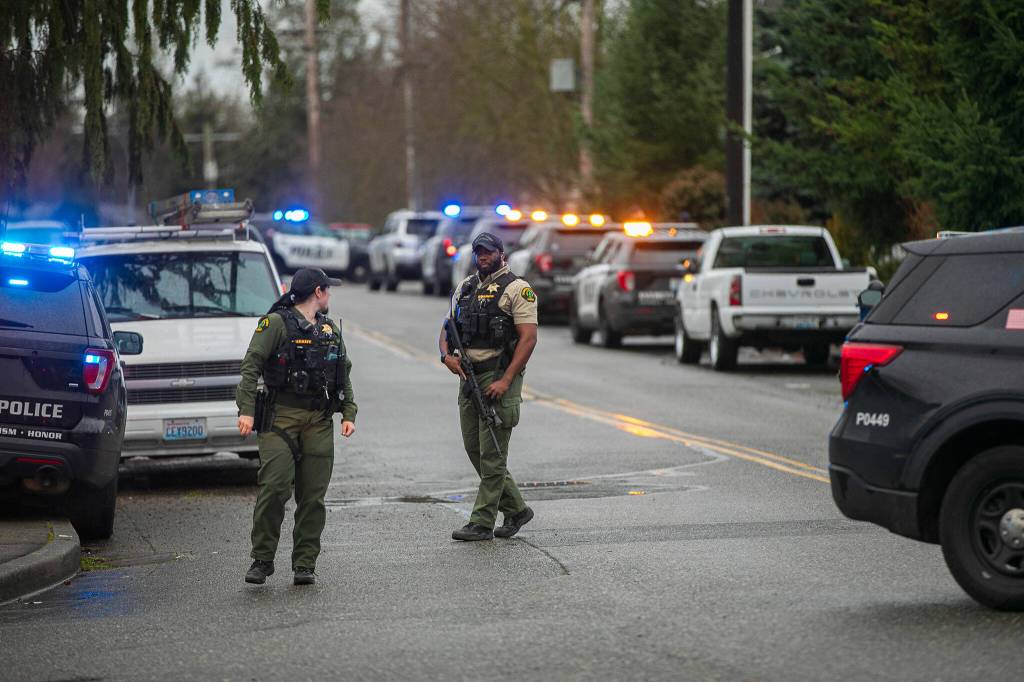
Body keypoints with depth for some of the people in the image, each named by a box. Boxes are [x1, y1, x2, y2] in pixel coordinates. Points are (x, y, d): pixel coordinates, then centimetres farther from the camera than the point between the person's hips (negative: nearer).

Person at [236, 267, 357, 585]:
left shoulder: (331, 330, 18)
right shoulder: (276, 323, -4)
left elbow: (344, 375, 22)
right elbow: (251, 367, -9)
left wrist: (348, 413, 10)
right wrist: (246, 410, -18)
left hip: (319, 420, 6)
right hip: (281, 416, -6)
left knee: (313, 496, 2)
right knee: (274, 488, -14)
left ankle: (305, 565, 9)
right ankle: (262, 561, -4)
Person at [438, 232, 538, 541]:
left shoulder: (516, 289, -6)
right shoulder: (465, 288, 15)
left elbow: (528, 338, -13)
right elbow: (448, 327, 19)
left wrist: (505, 381, -19)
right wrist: (446, 355, -4)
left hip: (499, 377, -7)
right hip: (468, 376, 7)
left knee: (491, 454, -6)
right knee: (475, 449, 10)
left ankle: (482, 523, -2)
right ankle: (516, 509, 22)